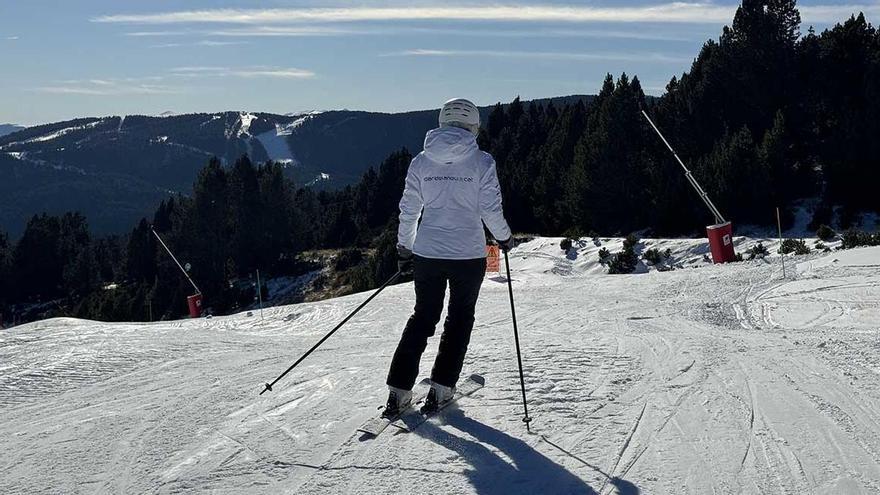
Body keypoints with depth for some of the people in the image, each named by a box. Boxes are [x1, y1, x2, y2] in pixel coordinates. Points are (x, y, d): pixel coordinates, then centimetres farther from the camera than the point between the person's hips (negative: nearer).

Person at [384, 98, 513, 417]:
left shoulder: (420, 162, 1)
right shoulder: (481, 162, -7)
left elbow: (408, 211, 4)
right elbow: (491, 210, -7)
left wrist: (404, 250, 16)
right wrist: (504, 237, 11)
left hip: (426, 253, 3)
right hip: (468, 255, -3)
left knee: (422, 317, 15)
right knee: (460, 319, 15)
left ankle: (399, 391, 9)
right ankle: (440, 389, 12)